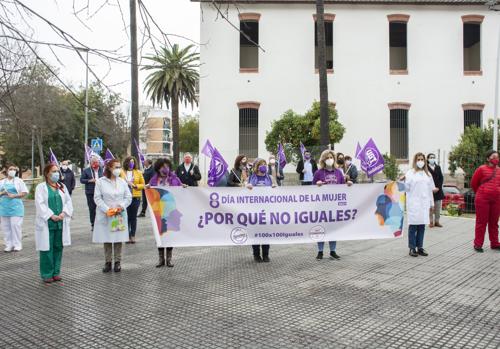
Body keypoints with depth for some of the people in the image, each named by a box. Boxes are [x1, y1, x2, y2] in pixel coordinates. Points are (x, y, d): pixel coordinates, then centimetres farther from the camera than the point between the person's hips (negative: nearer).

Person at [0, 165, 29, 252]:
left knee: (16, 225, -8)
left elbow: (24, 192, -2)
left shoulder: (18, 181, 5)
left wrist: (13, 195, -14)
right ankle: (8, 245, 11)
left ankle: (17, 245, -2)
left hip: (15, 207, -4)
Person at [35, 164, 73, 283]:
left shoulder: (62, 186, 13)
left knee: (58, 248, 8)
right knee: (47, 248, -1)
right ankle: (47, 274, 9)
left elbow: (68, 201, 7)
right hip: (46, 223, -4)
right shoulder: (41, 187, -2)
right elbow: (40, 204, -11)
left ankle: (56, 272, 18)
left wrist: (63, 213, -10)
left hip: (60, 223, 4)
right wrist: (52, 216, -18)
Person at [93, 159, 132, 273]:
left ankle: (118, 261, 14)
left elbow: (128, 197, 6)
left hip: (120, 215, 2)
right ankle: (108, 262, 15)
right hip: (105, 215, -2)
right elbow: (97, 198, -6)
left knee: (119, 239, 4)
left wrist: (121, 206, -10)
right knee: (107, 239, 4)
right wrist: (107, 210, -15)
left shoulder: (122, 182, 6)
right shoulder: (100, 181, -3)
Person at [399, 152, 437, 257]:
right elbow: (407, 188, -3)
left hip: (424, 203, 5)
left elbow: (430, 189, 18)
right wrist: (403, 181, -22)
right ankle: (412, 248, 1)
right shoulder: (410, 173, 1)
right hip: (413, 203, -5)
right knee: (413, 225, -5)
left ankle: (420, 247, 13)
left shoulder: (427, 174, 16)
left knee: (422, 226, 5)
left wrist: (431, 203, 17)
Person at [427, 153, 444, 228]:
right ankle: (431, 222, 4)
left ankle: (437, 221, 12)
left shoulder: (438, 167, 13)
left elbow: (441, 178, 9)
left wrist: (438, 187, -4)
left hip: (438, 190, 4)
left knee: (438, 207, 4)